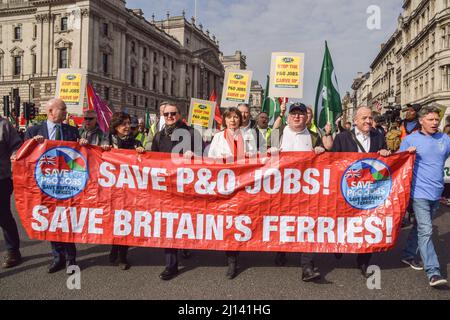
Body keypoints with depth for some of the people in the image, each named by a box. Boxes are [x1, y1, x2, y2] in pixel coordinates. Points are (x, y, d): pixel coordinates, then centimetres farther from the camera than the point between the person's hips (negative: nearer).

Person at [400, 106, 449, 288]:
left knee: (421, 227, 18)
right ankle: (433, 272, -8)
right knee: (425, 231, -10)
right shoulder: (410, 140, -3)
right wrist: (407, 153, -17)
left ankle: (409, 255, 35)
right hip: (420, 192, -5)